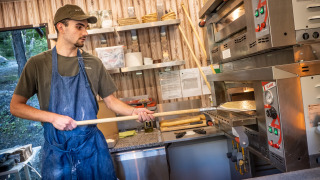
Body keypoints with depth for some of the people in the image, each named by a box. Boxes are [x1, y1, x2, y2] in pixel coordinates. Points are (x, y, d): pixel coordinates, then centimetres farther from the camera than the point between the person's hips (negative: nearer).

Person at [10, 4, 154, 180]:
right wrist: (53, 117, -16)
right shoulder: (38, 63, -4)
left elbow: (110, 100, 5)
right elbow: (15, 106, -2)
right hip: (57, 152, -1)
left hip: (93, 146, 2)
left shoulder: (93, 63, 0)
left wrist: (133, 111, -12)